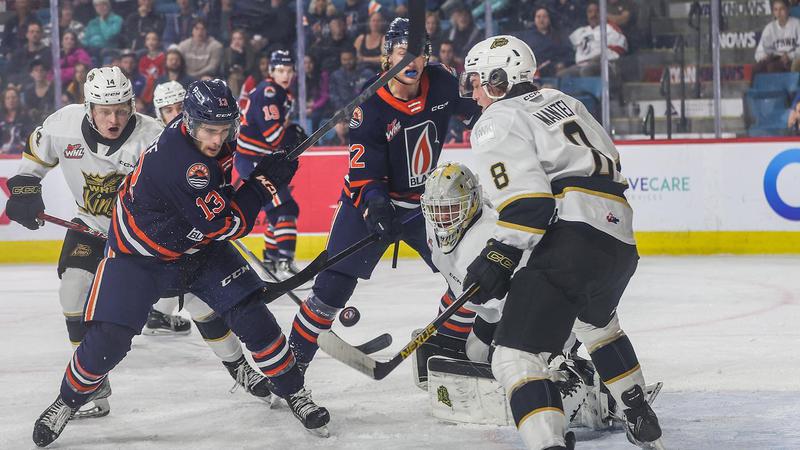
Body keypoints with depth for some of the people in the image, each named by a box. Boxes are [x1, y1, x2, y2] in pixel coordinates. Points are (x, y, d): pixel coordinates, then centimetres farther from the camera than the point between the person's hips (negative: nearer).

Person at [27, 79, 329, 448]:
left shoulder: (207, 129, -13)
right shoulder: (181, 162, -37)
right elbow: (227, 225, -30)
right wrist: (264, 182, -25)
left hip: (198, 245, 7)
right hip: (140, 253, -6)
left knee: (249, 312, -8)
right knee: (108, 338, -10)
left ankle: (293, 391, 6)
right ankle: (71, 397, 18)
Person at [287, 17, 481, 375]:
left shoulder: (440, 84, -10)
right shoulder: (370, 108, -21)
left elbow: (478, 109, 13)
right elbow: (364, 173, -23)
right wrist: (376, 206, -39)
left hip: (425, 201, 4)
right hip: (371, 202, -4)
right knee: (333, 287, -9)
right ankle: (292, 358, 0)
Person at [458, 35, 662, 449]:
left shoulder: (496, 123, 0)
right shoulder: (560, 101, 25)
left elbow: (526, 198, -13)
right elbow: (608, 158, 27)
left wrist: (499, 256, -11)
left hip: (572, 242, -9)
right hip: (620, 239, 9)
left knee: (515, 356, -11)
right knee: (596, 321, 38)